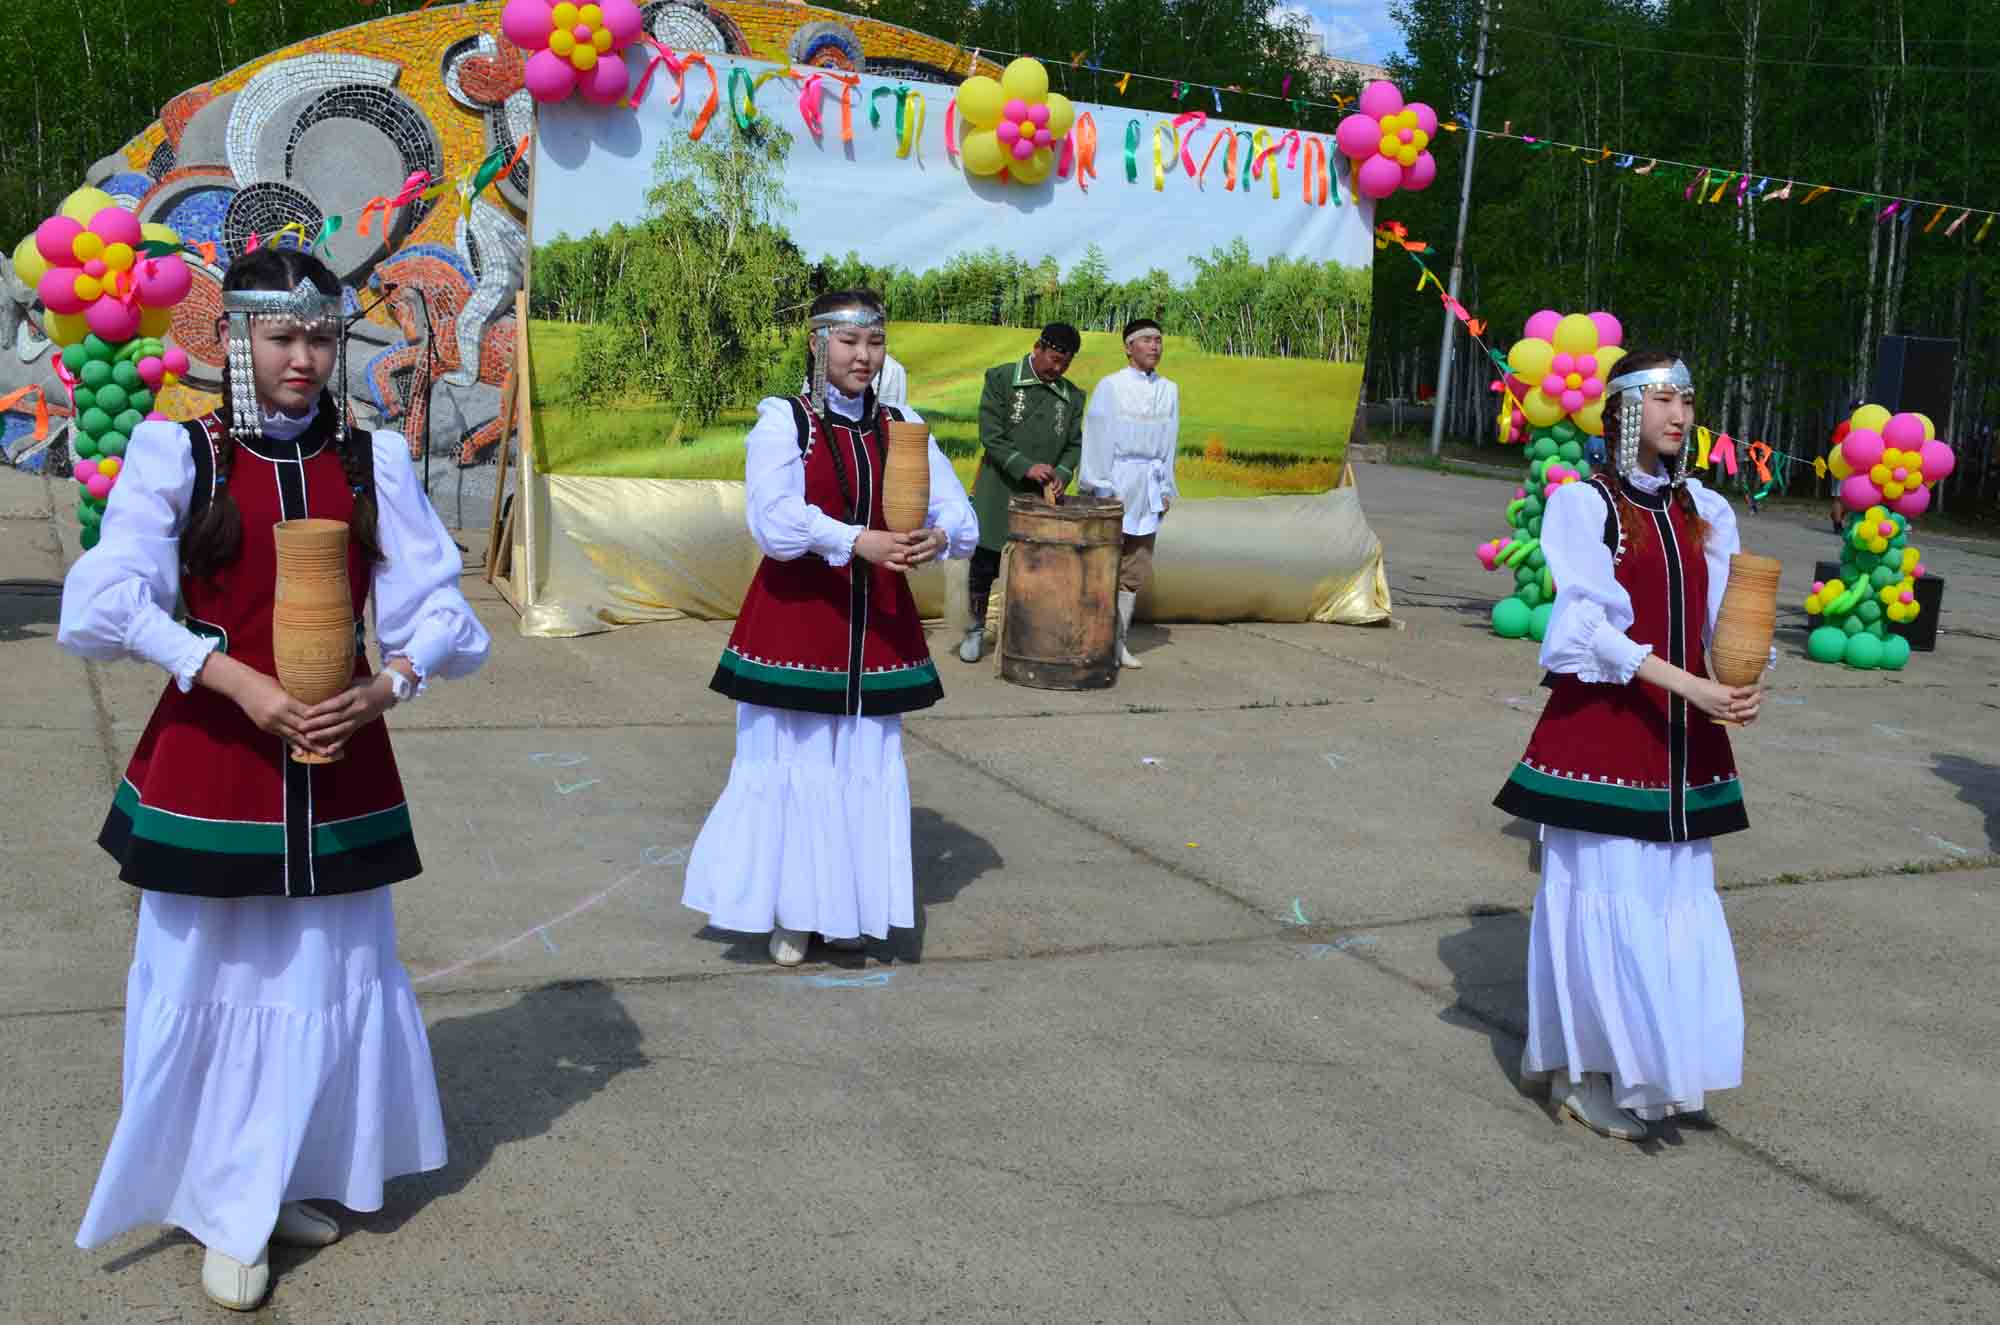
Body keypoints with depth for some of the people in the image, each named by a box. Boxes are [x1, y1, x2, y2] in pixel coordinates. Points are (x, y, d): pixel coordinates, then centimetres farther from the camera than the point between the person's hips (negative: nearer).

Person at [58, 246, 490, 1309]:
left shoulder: (372, 459, 3)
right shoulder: (177, 453, -4)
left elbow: (437, 604, 0)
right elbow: (105, 602, -14)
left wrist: (389, 684, -19)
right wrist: (238, 681, -22)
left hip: (341, 758, 3)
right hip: (210, 754, -2)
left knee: (328, 974, 10)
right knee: (211, 975, 5)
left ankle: (280, 1185, 31)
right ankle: (225, 1211, 23)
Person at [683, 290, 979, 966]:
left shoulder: (902, 427, 6)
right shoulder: (783, 421, -5)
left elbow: (961, 517, 0)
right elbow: (774, 519, -20)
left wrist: (938, 538, -22)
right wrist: (857, 540, -32)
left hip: (877, 624, 4)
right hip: (794, 619, -3)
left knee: (866, 767, 9)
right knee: (790, 761, 3)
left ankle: (847, 906, 24)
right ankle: (789, 914, 18)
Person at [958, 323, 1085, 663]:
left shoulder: (1072, 396, 7)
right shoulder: (1001, 379, -4)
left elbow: (1074, 445, 10)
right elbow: (990, 436, -10)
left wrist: (1062, 474, -10)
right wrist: (1026, 467, -21)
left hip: (1042, 496, 2)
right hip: (998, 491, -2)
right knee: (983, 564, 1)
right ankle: (975, 629, 18)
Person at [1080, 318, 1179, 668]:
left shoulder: (1169, 390, 9)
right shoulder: (1110, 386, -5)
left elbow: (1170, 443, 12)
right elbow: (1098, 438, -7)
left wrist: (1165, 490, 9)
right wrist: (1101, 489, -11)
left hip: (1147, 490, 5)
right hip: (1114, 485, -5)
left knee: (1136, 571, 7)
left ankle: (1119, 640, 15)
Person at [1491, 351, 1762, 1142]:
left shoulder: (1706, 511, 12)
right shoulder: (1584, 504, -5)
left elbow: (1724, 622, 8)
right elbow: (1590, 623, -14)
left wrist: (1741, 685, -14)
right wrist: (1688, 684, -22)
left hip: (1683, 735, 6)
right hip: (1601, 728, -5)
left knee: (1677, 903, 6)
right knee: (1601, 894, -2)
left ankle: (1643, 1064, 21)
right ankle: (1582, 1073, 11)